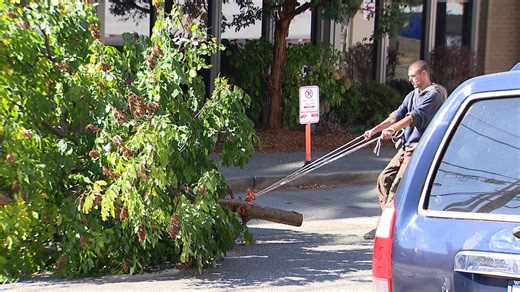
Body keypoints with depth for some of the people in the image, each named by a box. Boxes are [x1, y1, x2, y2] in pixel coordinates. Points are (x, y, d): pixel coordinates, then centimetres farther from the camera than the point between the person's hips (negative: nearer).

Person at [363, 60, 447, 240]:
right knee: (384, 178, 3)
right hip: (406, 146, 9)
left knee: (398, 184, -16)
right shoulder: (412, 95, 19)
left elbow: (416, 116, -23)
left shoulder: (433, 94, -10)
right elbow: (397, 115, 11)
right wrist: (375, 130, -2)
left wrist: (393, 129, -34)